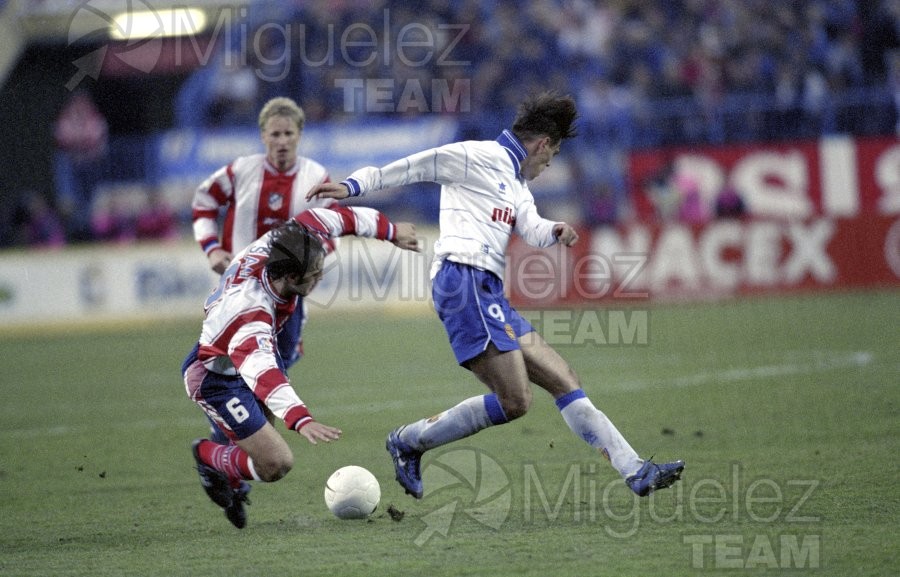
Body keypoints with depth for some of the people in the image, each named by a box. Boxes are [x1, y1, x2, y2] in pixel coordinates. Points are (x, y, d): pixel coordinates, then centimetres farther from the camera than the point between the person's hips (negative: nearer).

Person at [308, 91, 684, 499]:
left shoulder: (516, 185, 26)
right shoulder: (480, 157, 0)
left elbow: (530, 228, 8)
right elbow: (416, 166, -2)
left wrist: (555, 232, -14)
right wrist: (354, 186, -9)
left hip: (488, 292, 10)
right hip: (464, 278, -10)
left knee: (564, 381, 6)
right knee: (514, 401, -15)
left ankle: (634, 470, 5)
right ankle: (409, 441, -3)